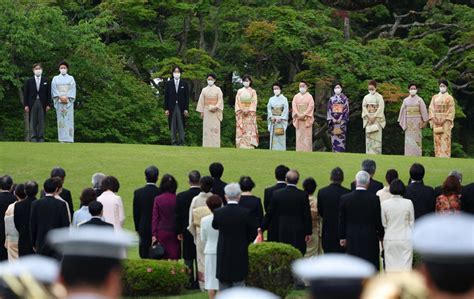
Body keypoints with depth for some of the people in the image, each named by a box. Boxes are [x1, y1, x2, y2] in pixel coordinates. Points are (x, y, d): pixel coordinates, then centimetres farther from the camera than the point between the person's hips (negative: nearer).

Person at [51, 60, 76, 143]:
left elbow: (72, 89, 2)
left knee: (69, 119, -7)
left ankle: (69, 139, -9)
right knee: (61, 120, -4)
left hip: (68, 101, -1)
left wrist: (67, 98, -11)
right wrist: (60, 97, -11)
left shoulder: (71, 78, 11)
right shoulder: (55, 78, 12)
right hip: (59, 101, 1)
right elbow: (54, 89, 2)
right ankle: (62, 139, -5)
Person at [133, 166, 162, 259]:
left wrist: (137, 228, 14)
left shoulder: (138, 192, -5)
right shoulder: (161, 193, -10)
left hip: (144, 230, 1)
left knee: (145, 256, 5)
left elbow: (135, 213, 2)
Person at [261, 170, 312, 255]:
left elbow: (269, 213, 3)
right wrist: (308, 232, 4)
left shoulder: (277, 194, -3)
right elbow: (307, 215, -5)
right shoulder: (303, 195, -8)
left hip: (282, 233, 2)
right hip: (298, 233, -2)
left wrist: (262, 228, 14)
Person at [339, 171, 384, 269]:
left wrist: (342, 237, 13)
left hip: (352, 240, 2)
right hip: (370, 239, -2)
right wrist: (381, 235, 13)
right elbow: (379, 220, -3)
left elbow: (342, 220, 3)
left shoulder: (345, 198, -4)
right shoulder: (374, 199, -10)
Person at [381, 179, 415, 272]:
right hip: (406, 239, -1)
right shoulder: (408, 203, -6)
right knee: (405, 267, 1)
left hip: (390, 239, 1)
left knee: (391, 267, 4)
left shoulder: (384, 204, -5)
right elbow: (412, 222, 3)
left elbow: (383, 224, 2)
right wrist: (412, 238, 16)